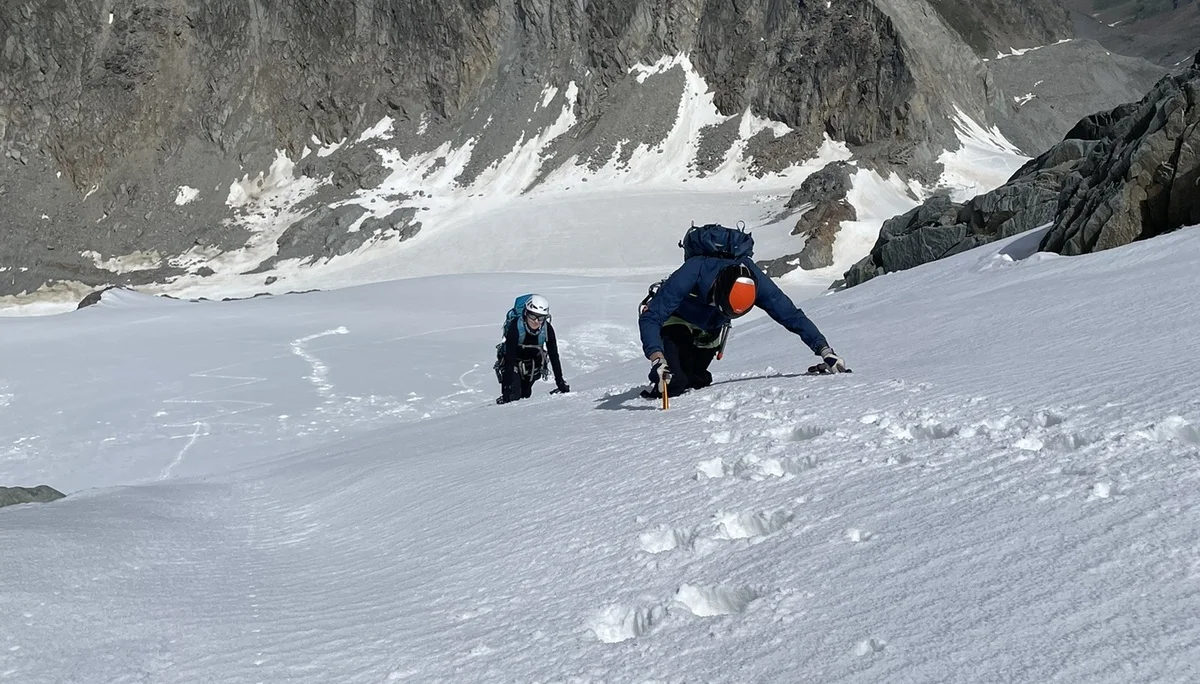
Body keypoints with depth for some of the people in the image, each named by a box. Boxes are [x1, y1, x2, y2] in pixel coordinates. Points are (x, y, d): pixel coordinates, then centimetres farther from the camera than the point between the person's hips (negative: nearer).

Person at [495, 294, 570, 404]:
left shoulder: (547, 329, -24)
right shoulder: (515, 326, -34)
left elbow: (554, 357, -16)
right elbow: (510, 358, -35)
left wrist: (561, 383, -20)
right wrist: (507, 386, -40)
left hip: (532, 362, 3)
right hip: (512, 361, -3)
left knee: (525, 395, 4)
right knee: (513, 395, -16)